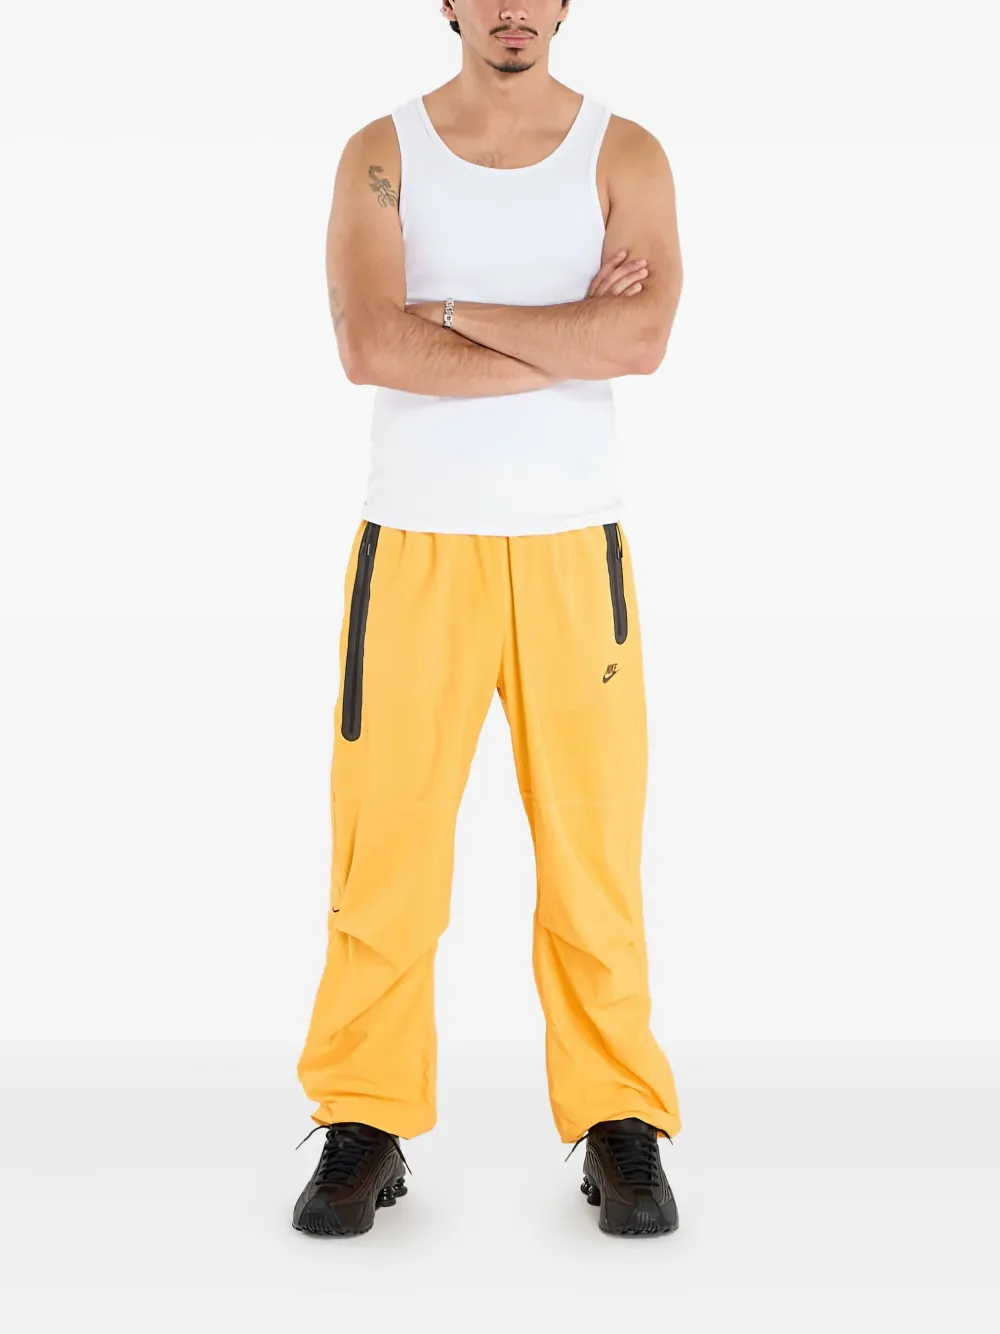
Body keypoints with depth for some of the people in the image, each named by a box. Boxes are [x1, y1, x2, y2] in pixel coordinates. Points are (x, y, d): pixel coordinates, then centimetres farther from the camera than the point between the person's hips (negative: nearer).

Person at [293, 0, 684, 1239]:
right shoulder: (381, 153, 5)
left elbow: (643, 337, -12)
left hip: (573, 546, 0)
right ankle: (366, 1126, 15)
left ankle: (620, 1126, 17)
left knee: (593, 843, 3)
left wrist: (456, 313, -10)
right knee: (386, 841, 1)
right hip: (415, 546, 0)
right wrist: (570, 338, -11)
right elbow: (370, 348, -12)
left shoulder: (625, 154, 6)